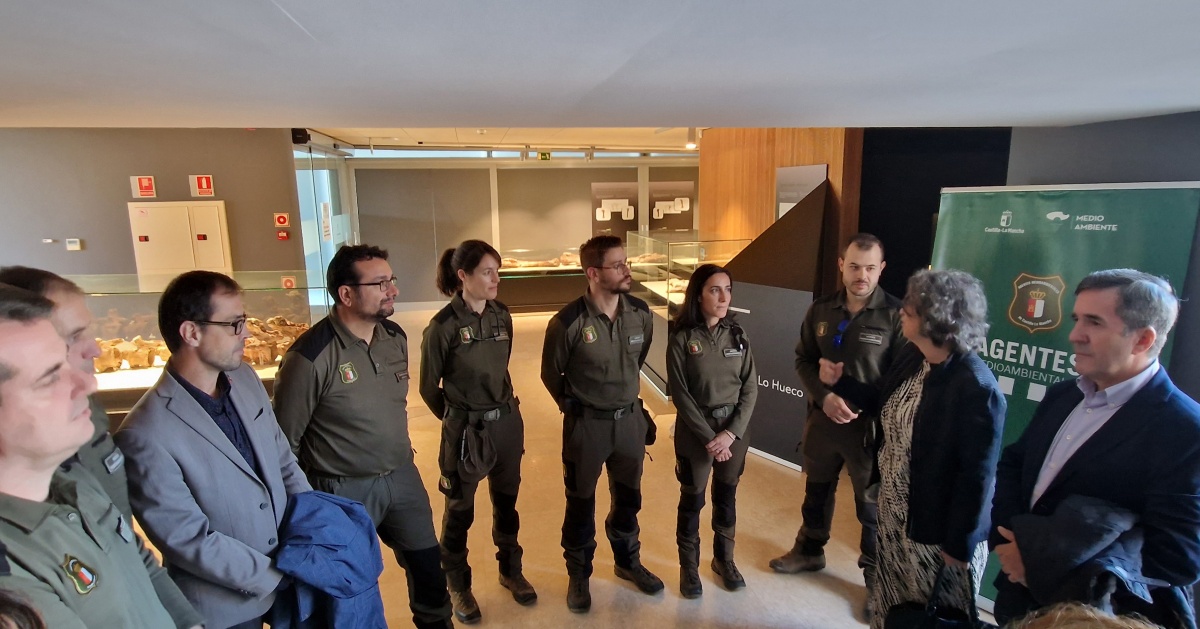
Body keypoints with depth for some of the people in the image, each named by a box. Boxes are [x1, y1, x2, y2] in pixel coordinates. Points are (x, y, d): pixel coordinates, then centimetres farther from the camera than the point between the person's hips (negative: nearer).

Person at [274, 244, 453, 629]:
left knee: (428, 564, 20)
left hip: (403, 478, 6)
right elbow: (284, 439, -14)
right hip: (344, 491, -5)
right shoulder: (311, 356, -23)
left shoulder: (395, 337, -3)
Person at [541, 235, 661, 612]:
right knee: (581, 503, 14)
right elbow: (551, 375, -4)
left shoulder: (641, 314, -8)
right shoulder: (567, 323, -21)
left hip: (630, 419, 4)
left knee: (628, 498, 21)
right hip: (586, 425, -4)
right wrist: (577, 408, 6)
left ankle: (628, 562, 46)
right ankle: (579, 575, 37)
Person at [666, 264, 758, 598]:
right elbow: (680, 394, -12)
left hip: (735, 428, 3)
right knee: (692, 499, 11)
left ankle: (724, 559, 39)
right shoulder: (682, 339, -11)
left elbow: (750, 388, -2)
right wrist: (709, 437, -14)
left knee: (726, 496, 17)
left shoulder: (737, 334, -1)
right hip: (695, 430, -3)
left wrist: (731, 433, -12)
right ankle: (688, 565, 31)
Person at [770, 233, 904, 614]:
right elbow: (804, 360, 4)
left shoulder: (895, 314, -13)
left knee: (872, 505, 11)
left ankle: (877, 576, 33)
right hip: (822, 420, 4)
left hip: (870, 426, -4)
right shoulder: (821, 310, 0)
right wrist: (824, 397, -12)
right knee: (816, 491, 22)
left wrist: (867, 409, -20)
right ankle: (809, 551, 45)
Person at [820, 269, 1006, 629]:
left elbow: (977, 476, -23)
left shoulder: (976, 388, -28)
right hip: (893, 512, 7)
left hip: (937, 528, -7)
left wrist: (959, 544, -16)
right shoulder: (910, 357, -4)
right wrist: (839, 382, 2)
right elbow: (884, 406, 13)